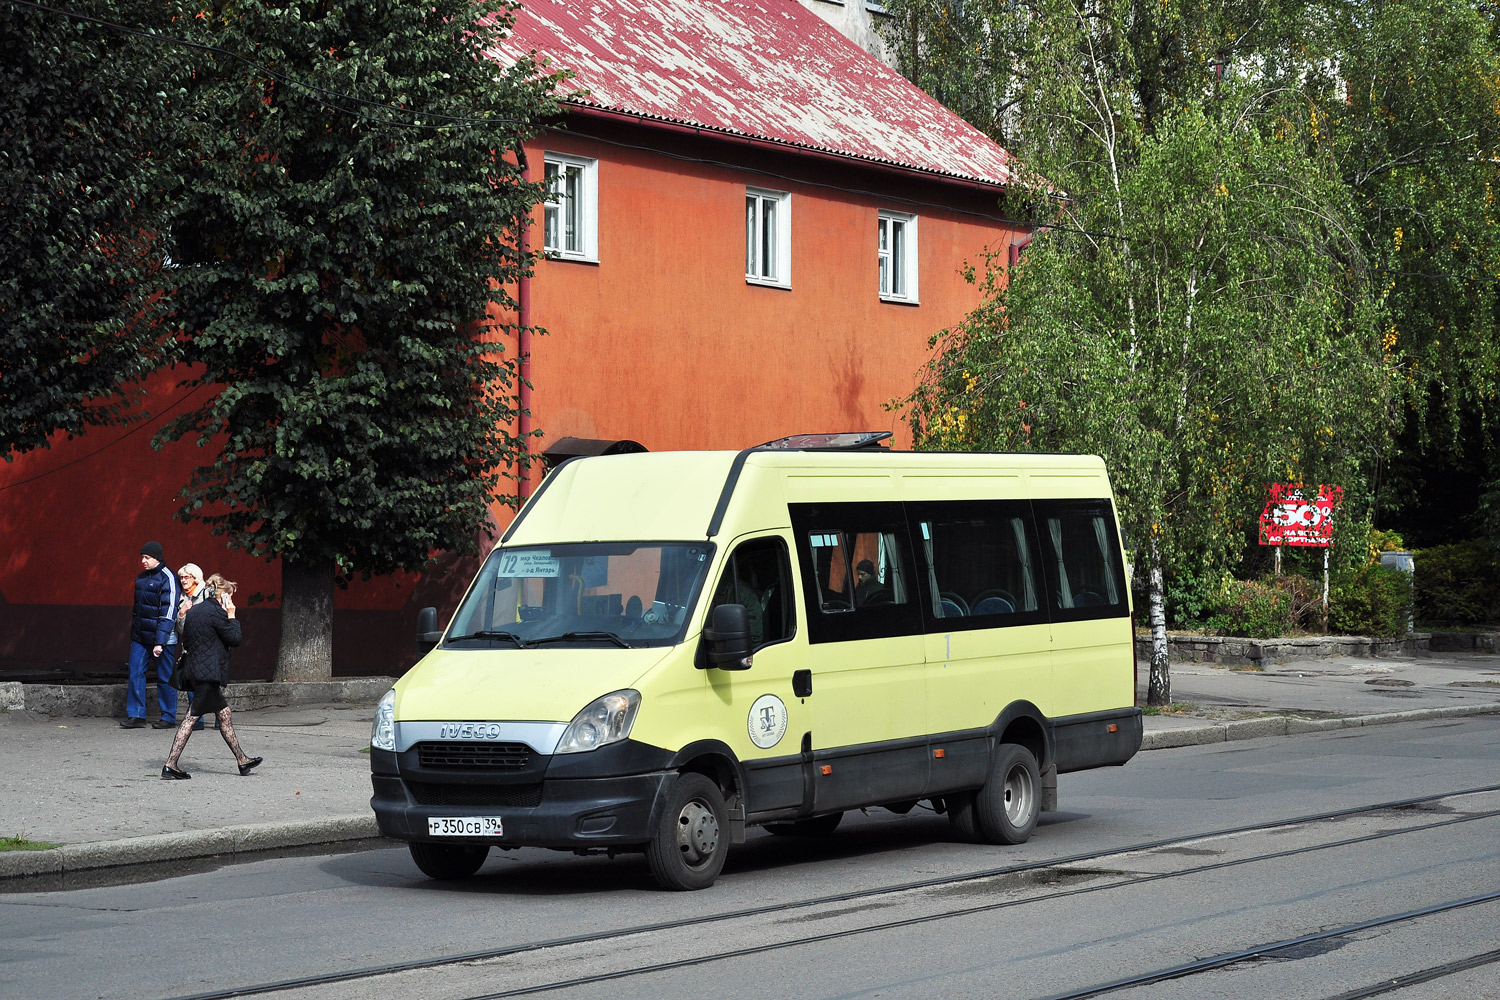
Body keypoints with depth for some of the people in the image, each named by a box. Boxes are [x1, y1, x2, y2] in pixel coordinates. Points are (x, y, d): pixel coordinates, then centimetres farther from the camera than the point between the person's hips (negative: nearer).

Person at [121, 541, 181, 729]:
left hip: (162, 638, -7)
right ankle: (136, 715, 7)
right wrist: (132, 635, 20)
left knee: (165, 677, 0)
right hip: (140, 636, 7)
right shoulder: (141, 577, 13)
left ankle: (168, 717, 9)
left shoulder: (167, 579, -11)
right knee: (135, 673, 2)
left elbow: (168, 613, -16)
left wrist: (160, 642, -21)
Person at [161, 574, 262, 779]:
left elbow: (186, 643, 18)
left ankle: (242, 760, 20)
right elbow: (235, 639, -7)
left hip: (194, 668, 10)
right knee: (192, 717, -8)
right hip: (208, 672, -10)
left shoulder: (193, 611, 14)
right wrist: (231, 616, 2)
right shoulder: (216, 612, -13)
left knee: (224, 714, 14)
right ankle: (170, 765, -9)